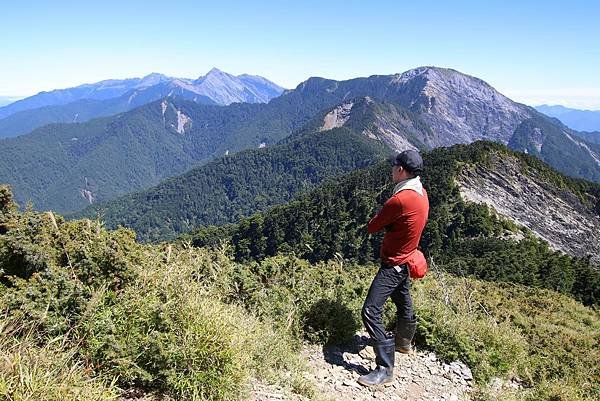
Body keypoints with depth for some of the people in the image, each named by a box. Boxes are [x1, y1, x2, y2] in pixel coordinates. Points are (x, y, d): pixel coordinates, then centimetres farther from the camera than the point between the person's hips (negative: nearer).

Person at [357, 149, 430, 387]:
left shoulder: (400, 199, -28)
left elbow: (372, 228, -16)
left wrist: (383, 222, 1)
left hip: (393, 265, -10)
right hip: (405, 260, 10)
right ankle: (403, 342, 51)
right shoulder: (421, 193, 1)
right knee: (403, 302, 28)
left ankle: (385, 369, -5)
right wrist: (389, 223, -4)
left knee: (370, 312, -11)